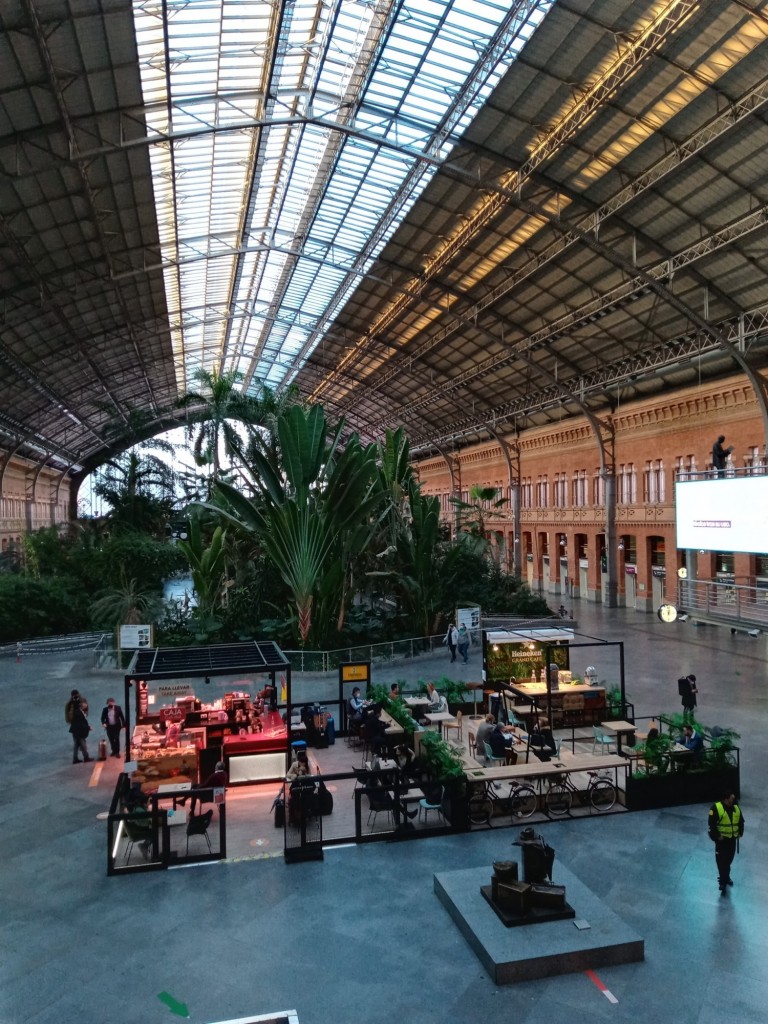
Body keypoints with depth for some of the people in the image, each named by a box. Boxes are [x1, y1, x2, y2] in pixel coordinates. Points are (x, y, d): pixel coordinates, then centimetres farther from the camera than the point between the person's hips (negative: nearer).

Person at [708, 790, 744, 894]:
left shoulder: (736, 808, 1)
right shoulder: (716, 808, -18)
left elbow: (741, 821, 13)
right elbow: (712, 823, -17)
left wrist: (740, 833, 2)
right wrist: (717, 835, -17)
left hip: (732, 838, 5)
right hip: (721, 839, -5)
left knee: (729, 859, 18)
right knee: (721, 861, -5)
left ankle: (726, 877, 37)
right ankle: (723, 882, -1)